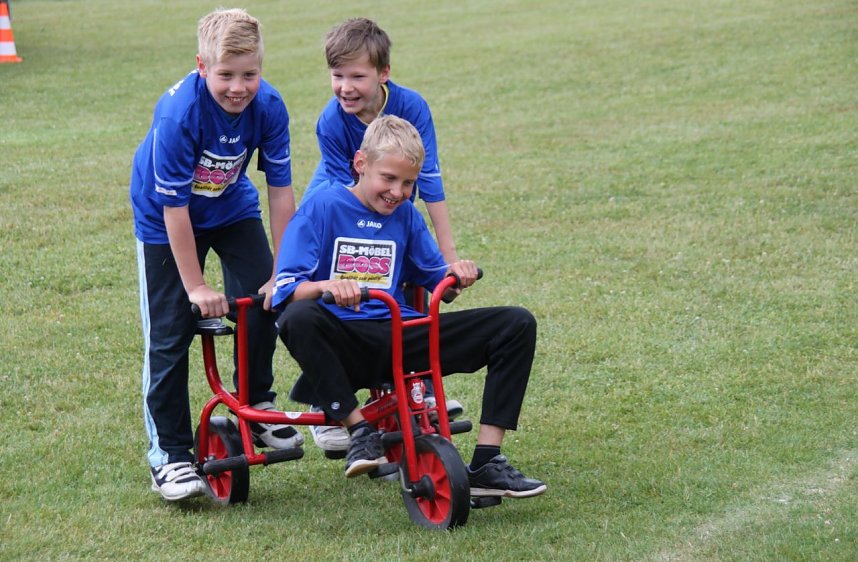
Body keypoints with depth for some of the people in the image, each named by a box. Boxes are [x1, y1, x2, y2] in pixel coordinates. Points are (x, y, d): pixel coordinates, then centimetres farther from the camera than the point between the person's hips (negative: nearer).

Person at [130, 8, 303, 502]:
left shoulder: (269, 107, -22)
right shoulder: (178, 113, -34)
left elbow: (281, 190, -14)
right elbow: (175, 208, -27)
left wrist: (283, 272, -14)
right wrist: (196, 285, -23)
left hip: (232, 208, 4)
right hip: (166, 217, -4)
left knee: (266, 298, -5)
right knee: (170, 331, -6)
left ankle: (255, 408, 20)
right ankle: (169, 452, 2)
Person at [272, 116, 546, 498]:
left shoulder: (406, 215, 15)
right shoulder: (322, 209, 0)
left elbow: (436, 281, 18)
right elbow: (284, 290, -10)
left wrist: (454, 276, -7)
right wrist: (326, 285, -32)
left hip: (402, 341, 5)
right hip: (346, 345, -5)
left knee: (517, 324, -10)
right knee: (299, 318, -40)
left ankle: (486, 463, -17)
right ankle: (360, 431, -25)